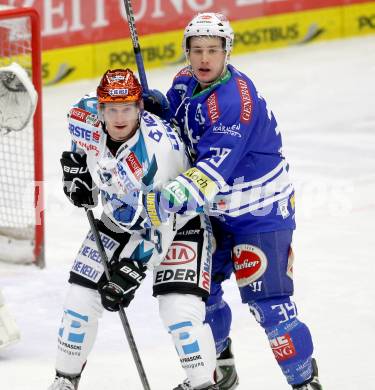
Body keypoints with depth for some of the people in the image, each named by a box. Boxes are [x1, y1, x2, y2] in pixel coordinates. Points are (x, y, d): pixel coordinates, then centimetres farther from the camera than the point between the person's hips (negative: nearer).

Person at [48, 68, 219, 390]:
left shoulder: (159, 147, -36)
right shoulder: (88, 118, -19)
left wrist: (132, 270, -37)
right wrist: (76, 167, 3)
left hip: (177, 222, -6)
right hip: (120, 220, 6)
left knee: (179, 308, -20)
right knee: (81, 297, 2)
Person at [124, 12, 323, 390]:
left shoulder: (234, 98, -28)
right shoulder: (185, 82, -2)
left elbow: (216, 167, -37)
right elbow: (175, 117, 18)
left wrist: (177, 195, -50)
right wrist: (158, 105, -5)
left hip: (260, 210, -9)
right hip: (217, 209, 9)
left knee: (267, 302, -12)